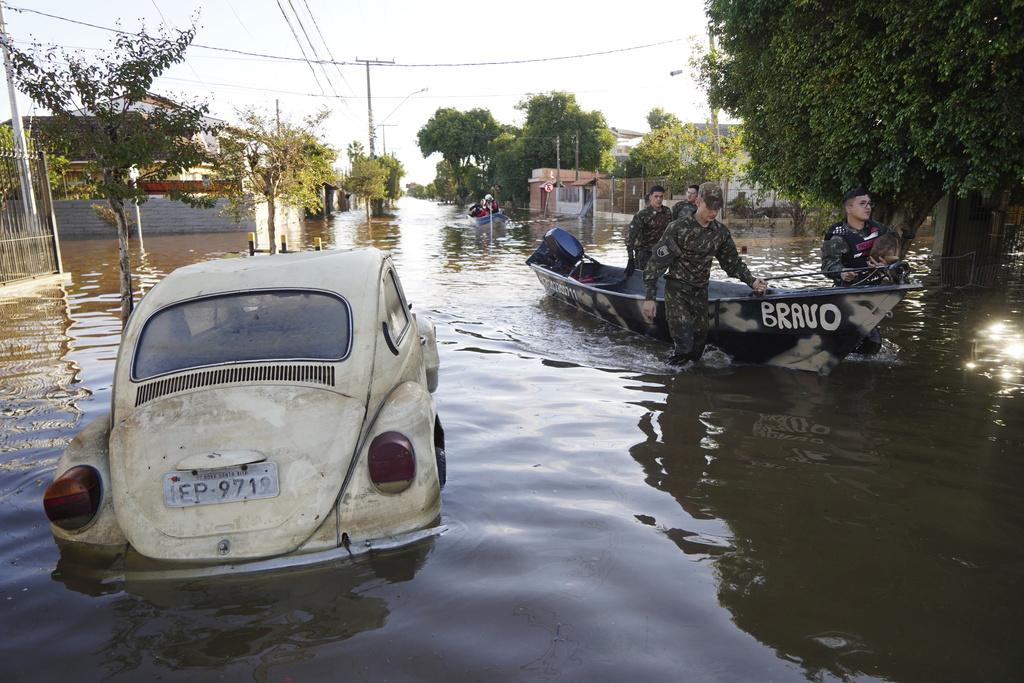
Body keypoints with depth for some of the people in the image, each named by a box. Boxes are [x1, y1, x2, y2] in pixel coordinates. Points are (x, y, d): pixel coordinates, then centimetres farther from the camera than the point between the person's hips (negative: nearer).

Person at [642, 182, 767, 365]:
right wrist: (650, 297, -20)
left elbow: (733, 262, 12)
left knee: (700, 339, 10)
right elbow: (657, 261, -16)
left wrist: (751, 281, -4)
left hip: (700, 292, 5)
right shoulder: (678, 228, -15)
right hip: (677, 290, -5)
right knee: (684, 343, -15)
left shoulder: (721, 233, 1)